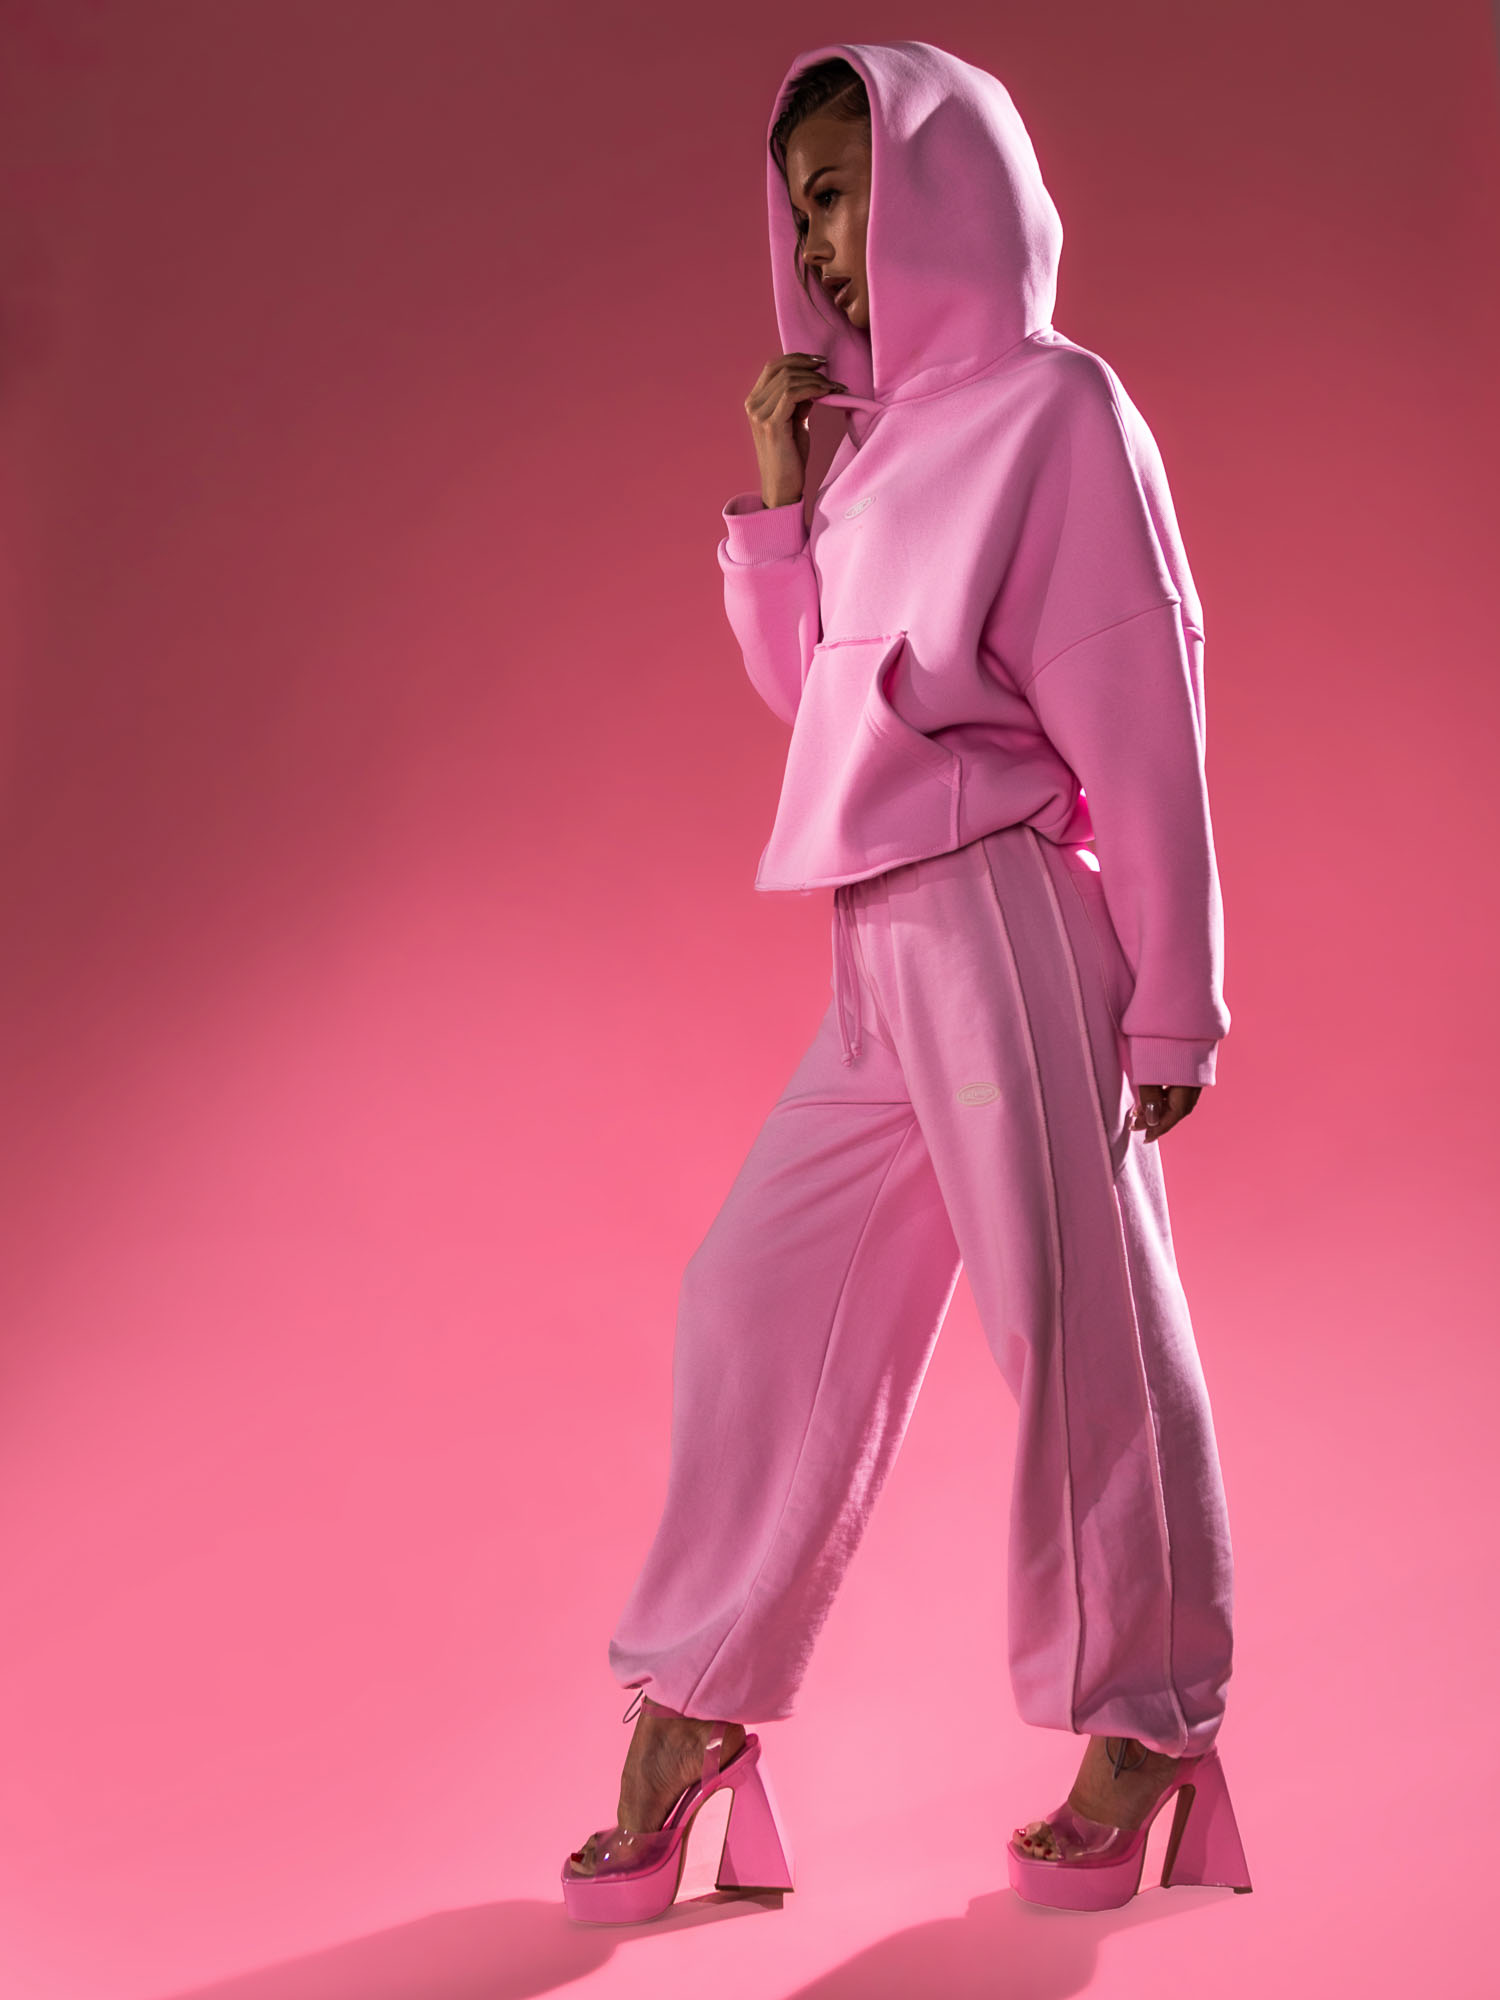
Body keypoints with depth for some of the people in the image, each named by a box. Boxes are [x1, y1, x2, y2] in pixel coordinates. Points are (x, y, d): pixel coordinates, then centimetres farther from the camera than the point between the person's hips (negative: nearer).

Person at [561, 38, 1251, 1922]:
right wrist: (777, 496, 5)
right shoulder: (885, 430, 15)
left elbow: (1142, 721, -9)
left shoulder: (1053, 406, -6)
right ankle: (690, 1706, 19)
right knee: (758, 1293, 8)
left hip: (1011, 920, -8)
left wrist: (1171, 999, -11)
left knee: (1081, 1325, 2)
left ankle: (1146, 1729, 19)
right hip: (883, 946, 8)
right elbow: (805, 684, 19)